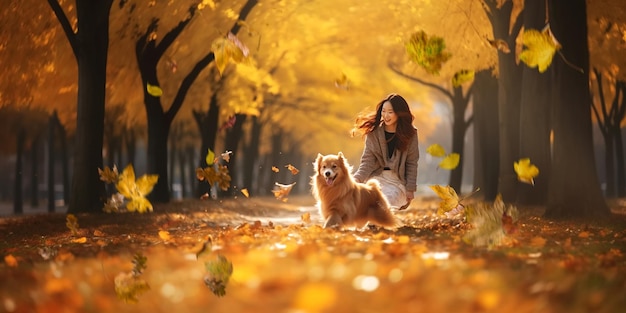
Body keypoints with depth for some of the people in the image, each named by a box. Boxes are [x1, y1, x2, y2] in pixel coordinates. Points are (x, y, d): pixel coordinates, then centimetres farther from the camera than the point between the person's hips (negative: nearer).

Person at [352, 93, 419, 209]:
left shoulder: (410, 134, 3)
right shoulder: (373, 133, 3)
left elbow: (412, 163, 6)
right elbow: (367, 161, -1)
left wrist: (410, 189, -1)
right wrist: (357, 178, -19)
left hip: (397, 180, -1)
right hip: (377, 177, 1)